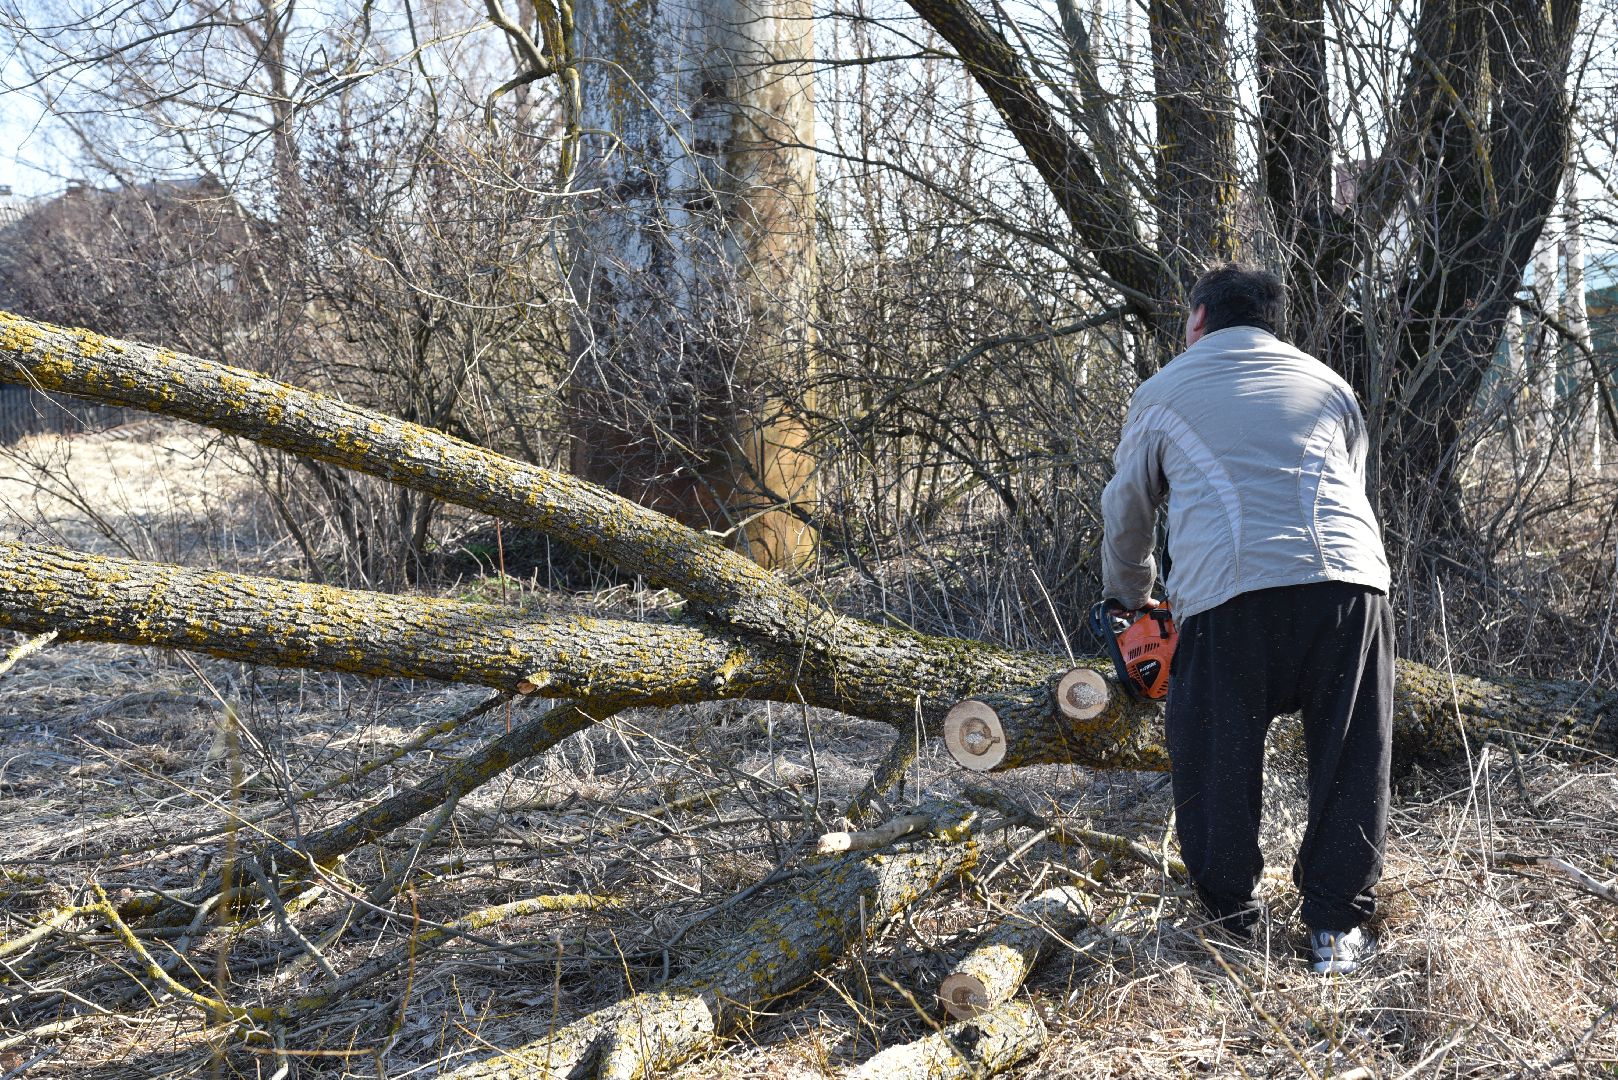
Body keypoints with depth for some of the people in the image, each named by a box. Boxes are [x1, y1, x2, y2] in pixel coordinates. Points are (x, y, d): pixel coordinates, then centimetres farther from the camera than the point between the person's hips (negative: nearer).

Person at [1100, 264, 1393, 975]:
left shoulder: (1163, 393, 19)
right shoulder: (1328, 387, 23)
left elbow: (1125, 514, 28)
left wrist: (1129, 601, 44)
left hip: (1229, 597, -2)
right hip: (1349, 583, 2)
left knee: (1216, 760, 14)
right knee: (1350, 766, 13)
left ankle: (1231, 909, 23)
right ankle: (1337, 928, 17)